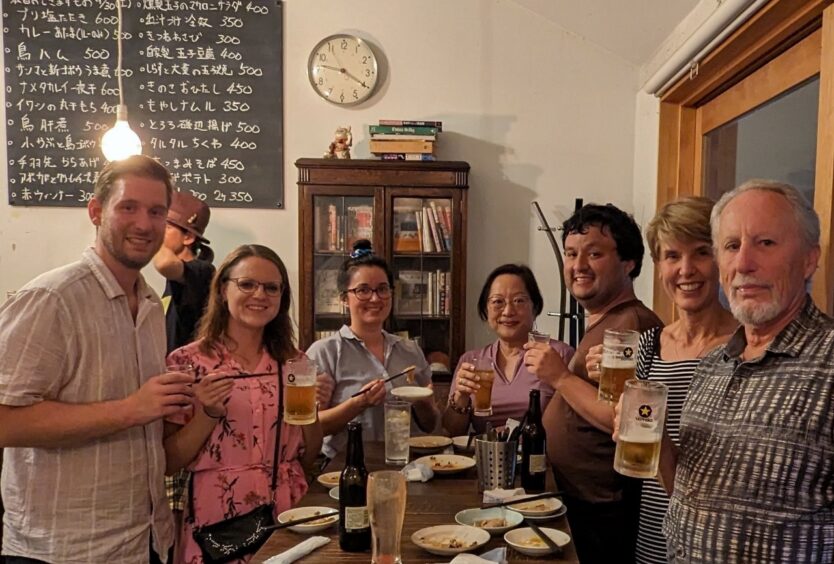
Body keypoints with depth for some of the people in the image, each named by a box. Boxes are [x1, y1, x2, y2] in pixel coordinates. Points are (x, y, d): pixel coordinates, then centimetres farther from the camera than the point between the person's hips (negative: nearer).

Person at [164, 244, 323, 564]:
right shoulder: (187, 362, -8)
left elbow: (308, 459, 5)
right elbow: (167, 462, -7)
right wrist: (208, 415, -21)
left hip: (290, 516, 3)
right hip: (220, 522, -3)